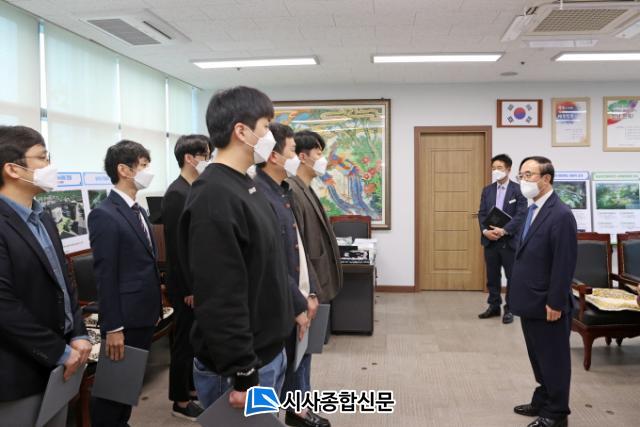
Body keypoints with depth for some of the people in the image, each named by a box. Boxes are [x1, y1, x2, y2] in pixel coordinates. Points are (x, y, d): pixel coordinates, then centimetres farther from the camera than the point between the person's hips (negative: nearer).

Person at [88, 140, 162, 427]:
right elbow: (105, 276, -19)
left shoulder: (138, 211, 13)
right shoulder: (104, 215, -15)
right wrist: (112, 327, -19)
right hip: (125, 320, -8)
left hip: (144, 315, 8)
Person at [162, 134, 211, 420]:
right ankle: (181, 402, 18)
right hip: (187, 285, -9)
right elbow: (176, 246, -21)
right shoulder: (177, 193, -19)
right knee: (185, 341, 4)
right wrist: (188, 288, -19)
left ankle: (192, 385, 35)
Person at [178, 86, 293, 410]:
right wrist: (242, 375, -22)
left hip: (268, 350, 9)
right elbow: (221, 298, -26)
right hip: (242, 363, -9)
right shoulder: (214, 196, -23)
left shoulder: (244, 186, 8)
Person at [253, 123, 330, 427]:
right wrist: (298, 305, -17)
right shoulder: (258, 196, -23)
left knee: (300, 354, 23)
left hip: (297, 299, 9)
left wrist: (309, 292, 7)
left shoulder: (282, 192, 8)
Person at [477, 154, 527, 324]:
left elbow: (521, 215, -12)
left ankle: (509, 309, 16)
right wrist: (485, 230, -11)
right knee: (492, 276, 11)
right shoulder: (487, 190, 10)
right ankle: (494, 306, 23)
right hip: (490, 240, 4)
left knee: (512, 277, 5)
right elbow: (482, 213, 7)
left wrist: (504, 230, -22)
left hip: (510, 241, -4)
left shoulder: (518, 189, -4)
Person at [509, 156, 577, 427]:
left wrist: (555, 304, -19)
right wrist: (519, 293, 14)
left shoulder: (560, 215, -19)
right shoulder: (532, 210, 9)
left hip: (547, 305, -9)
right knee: (538, 358, 21)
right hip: (530, 302, 9)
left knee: (554, 360, 8)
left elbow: (565, 265, -20)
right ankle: (542, 402, 37)